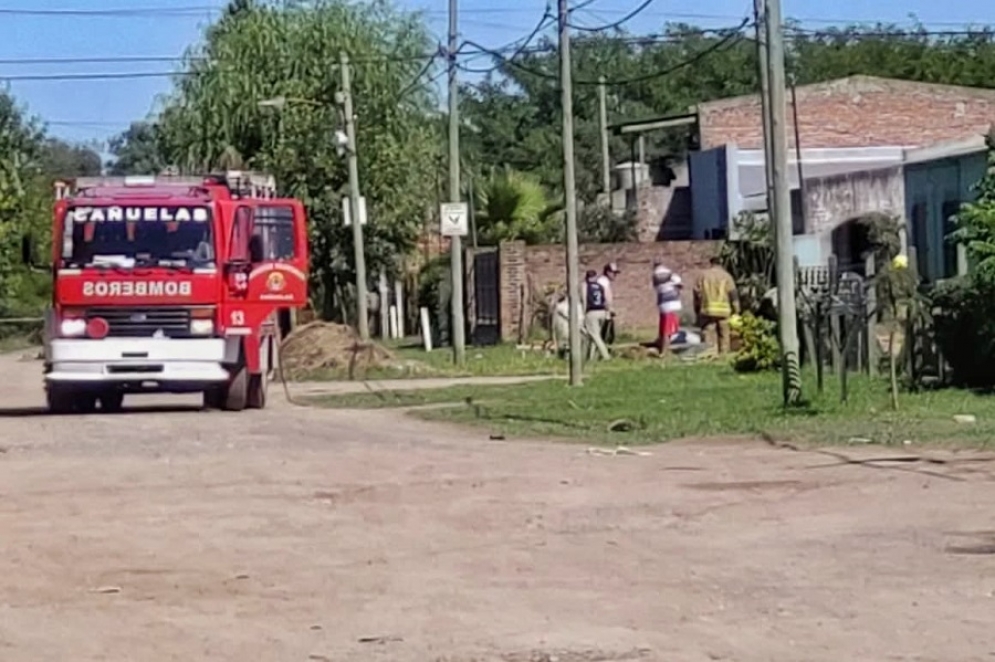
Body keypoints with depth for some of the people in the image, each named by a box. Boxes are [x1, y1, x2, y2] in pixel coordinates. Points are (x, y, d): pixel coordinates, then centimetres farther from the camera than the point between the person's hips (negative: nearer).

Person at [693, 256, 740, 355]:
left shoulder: (703, 275, 9)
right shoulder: (726, 276, 5)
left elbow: (697, 293, 7)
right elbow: (733, 294, 0)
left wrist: (697, 310, 13)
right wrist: (736, 311, 4)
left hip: (707, 311, 0)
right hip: (723, 310, 0)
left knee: (709, 336, -2)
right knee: (724, 335, 8)